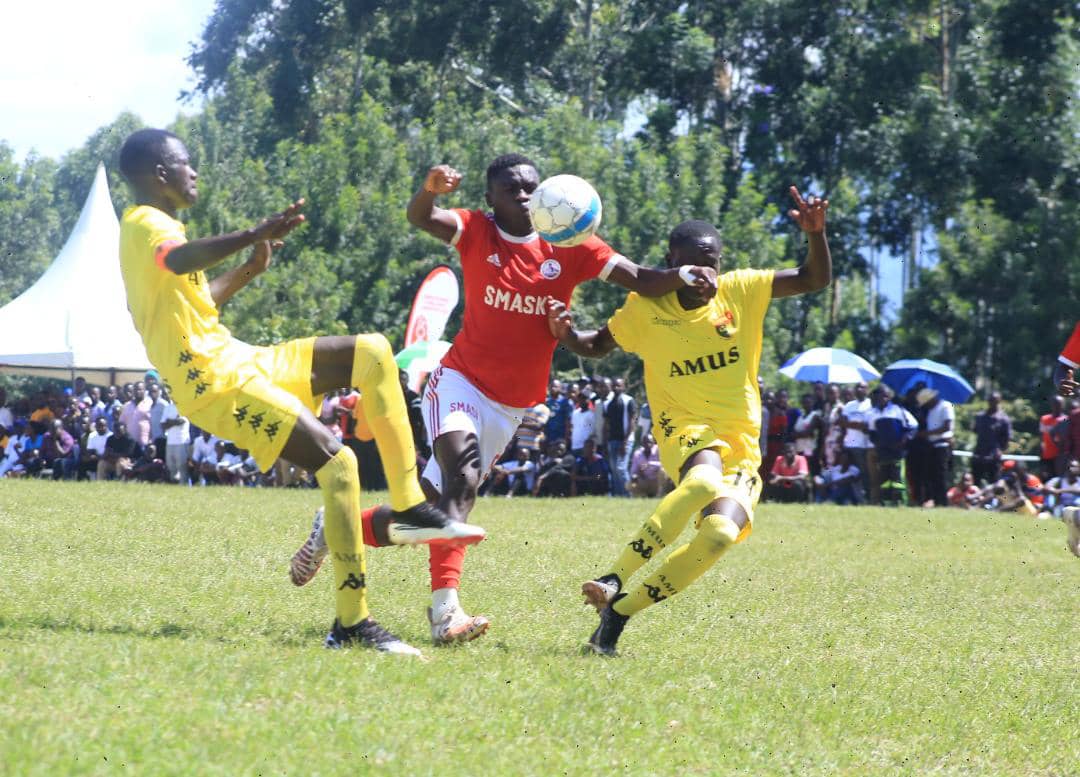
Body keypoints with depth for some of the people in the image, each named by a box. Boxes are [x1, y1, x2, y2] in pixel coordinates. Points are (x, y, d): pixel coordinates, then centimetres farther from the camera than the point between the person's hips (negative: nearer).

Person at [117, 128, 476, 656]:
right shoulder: (145, 225, -10)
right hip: (216, 380, -10)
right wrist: (257, 235, -47)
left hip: (239, 361, 10)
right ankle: (351, 625, -20)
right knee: (337, 462, -21)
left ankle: (408, 505, -1)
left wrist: (249, 271, 29)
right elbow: (180, 260, -36)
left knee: (371, 352, 4)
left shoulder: (152, 227, 22)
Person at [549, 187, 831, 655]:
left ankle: (618, 611, -14)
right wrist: (566, 335, -9)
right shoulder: (646, 309, -1)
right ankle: (614, 581, -35)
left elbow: (815, 280, -2)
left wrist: (815, 234, -22)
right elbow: (598, 346, 14)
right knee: (705, 479, -39)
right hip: (685, 432, -2)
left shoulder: (741, 291, 0)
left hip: (742, 447, 2)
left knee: (720, 533, -26)